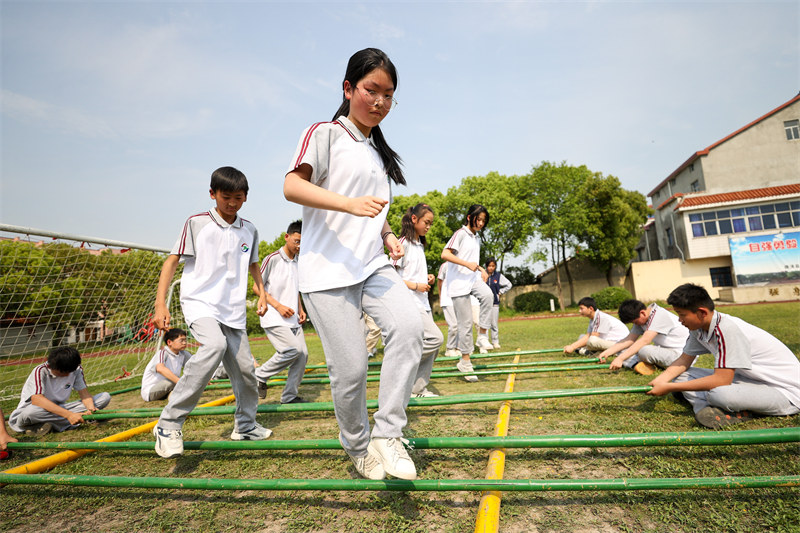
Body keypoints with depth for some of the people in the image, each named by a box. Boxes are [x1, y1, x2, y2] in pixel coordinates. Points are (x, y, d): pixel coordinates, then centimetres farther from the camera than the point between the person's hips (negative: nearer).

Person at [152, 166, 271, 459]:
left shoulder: (249, 230, 9)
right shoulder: (197, 223, -3)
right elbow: (172, 261, -3)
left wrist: (262, 293, 11)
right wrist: (160, 303, -11)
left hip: (233, 311, 5)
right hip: (199, 303, -5)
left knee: (245, 370, 5)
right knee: (215, 345, -33)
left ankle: (245, 426, 29)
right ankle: (169, 424, -21)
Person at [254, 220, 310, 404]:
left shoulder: (298, 263, 15)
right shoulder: (272, 259, -6)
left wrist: (300, 309, 11)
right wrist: (278, 306, -14)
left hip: (293, 319, 7)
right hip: (274, 318, -7)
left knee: (303, 354, 0)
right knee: (294, 349, -20)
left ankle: (289, 396, 13)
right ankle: (260, 374, 2)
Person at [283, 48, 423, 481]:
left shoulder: (380, 151, 22)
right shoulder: (326, 133, 1)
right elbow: (292, 186, -13)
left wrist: (387, 236, 11)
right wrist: (350, 203, -27)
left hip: (372, 265, 6)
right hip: (328, 270, -6)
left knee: (409, 327, -20)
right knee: (350, 368, -5)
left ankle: (387, 436, -6)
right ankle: (358, 448, 23)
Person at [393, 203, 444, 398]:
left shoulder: (419, 245, 18)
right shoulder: (403, 243, -9)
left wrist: (427, 278, 9)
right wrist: (415, 285, -19)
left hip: (422, 302, 9)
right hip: (409, 302, -9)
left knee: (429, 344, 7)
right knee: (435, 338, -18)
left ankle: (418, 389, 15)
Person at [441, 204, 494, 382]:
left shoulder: (476, 238, 19)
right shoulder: (461, 233, -5)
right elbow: (445, 254, -18)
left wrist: (481, 270, 14)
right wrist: (468, 264, -22)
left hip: (473, 277, 6)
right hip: (458, 282, -6)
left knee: (487, 295, -29)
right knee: (465, 322, -4)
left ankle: (482, 336, -16)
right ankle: (465, 361, 10)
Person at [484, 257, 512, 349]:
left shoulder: (498, 276, 3)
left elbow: (508, 285, 14)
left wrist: (500, 292, 7)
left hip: (494, 303, 1)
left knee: (494, 324, 5)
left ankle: (495, 342, 16)